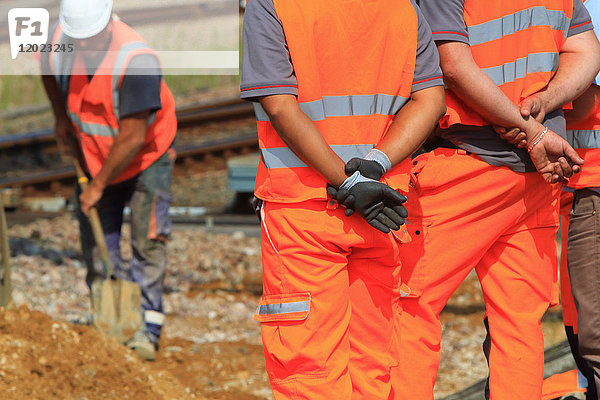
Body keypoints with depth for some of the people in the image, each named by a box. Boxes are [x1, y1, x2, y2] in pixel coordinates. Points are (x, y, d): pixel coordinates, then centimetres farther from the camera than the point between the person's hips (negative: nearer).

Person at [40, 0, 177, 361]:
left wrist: (98, 185, -23)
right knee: (97, 240, 3)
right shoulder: (61, 42, -18)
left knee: (148, 239, -12)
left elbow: (132, 139, -32)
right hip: (96, 155, 5)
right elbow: (49, 72, 12)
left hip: (147, 156, -5)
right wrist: (61, 117, 11)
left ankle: (147, 327, -8)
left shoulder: (137, 60, -36)